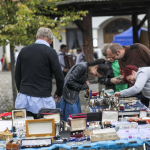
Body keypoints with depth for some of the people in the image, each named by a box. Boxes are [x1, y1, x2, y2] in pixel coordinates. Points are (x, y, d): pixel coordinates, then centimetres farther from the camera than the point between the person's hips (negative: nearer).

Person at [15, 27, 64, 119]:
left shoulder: (23, 51, 9)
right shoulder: (50, 52, -5)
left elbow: (17, 76, 15)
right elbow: (59, 77, -5)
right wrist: (59, 94, 12)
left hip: (23, 98, 5)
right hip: (42, 101, -4)